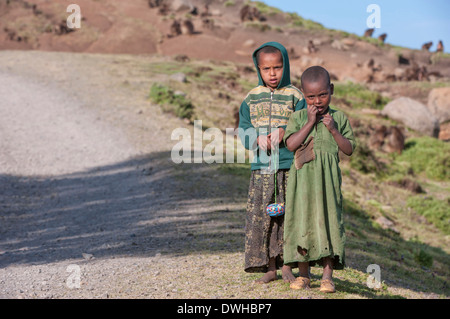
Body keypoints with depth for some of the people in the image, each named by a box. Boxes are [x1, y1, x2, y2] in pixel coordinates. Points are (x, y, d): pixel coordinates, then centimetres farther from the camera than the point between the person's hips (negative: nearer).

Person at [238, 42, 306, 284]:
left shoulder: (294, 96, 2)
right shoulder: (251, 98, 9)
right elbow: (243, 131, 8)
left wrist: (285, 133, -16)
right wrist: (258, 139, -11)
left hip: (289, 166, -2)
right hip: (262, 166, 2)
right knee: (260, 216, 1)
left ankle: (286, 266, 14)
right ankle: (270, 268, 12)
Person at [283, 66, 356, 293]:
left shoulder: (339, 118, 5)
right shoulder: (298, 117, 4)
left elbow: (349, 149, 2)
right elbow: (291, 144, -11)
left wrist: (333, 130, -10)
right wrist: (310, 123, -13)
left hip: (328, 179, 0)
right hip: (302, 178, 1)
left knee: (328, 221, -1)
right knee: (302, 222, 4)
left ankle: (327, 276, 5)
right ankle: (303, 275, 14)